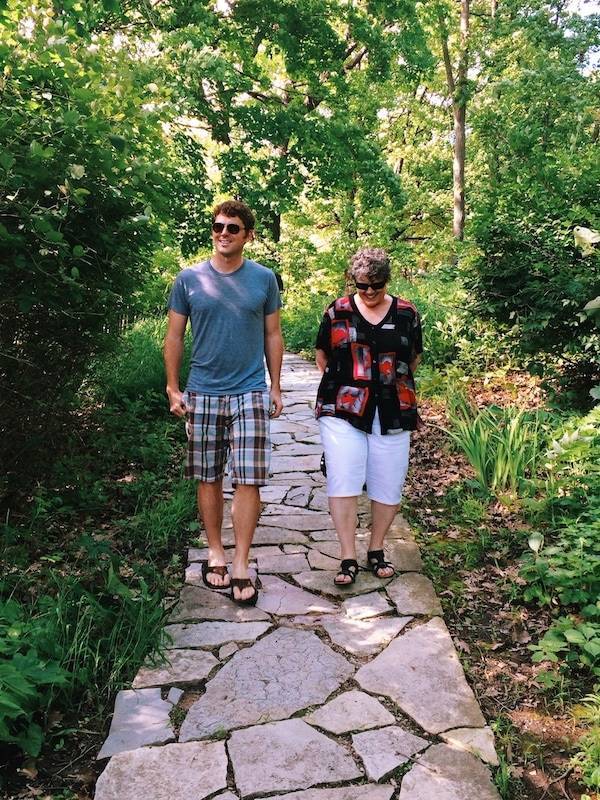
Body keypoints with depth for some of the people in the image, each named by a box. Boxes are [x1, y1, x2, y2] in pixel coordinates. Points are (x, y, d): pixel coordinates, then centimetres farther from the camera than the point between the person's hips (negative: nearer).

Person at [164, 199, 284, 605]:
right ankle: (215, 553, 25)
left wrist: (276, 387, 7)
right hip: (202, 394, 1)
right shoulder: (189, 279, 2)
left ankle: (241, 564, 7)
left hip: (250, 393, -1)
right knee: (209, 479, 9)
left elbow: (273, 336, 9)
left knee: (248, 481, -4)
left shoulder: (264, 279, 3)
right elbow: (174, 336, 6)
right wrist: (173, 388, 1)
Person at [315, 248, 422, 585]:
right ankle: (349, 558, 1)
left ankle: (377, 550, 24)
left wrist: (392, 383, 11)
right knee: (343, 481, -8)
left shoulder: (407, 313, 7)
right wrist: (345, 383, 8)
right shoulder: (338, 311, 4)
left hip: (392, 413, 1)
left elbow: (413, 360, 17)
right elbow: (322, 358, 13)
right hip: (343, 409, -1)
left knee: (389, 484, 5)